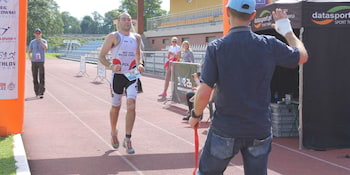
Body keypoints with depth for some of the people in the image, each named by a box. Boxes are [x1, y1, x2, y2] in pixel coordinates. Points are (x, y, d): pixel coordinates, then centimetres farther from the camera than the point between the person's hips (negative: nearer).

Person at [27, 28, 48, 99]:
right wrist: (30, 57, -8)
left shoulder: (44, 41, 3)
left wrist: (40, 41, -28)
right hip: (34, 61, 3)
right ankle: (37, 92, 16)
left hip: (41, 61, -3)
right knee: (35, 78, 6)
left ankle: (41, 93, -13)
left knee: (42, 78, -10)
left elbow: (46, 48, -17)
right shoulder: (32, 42, 11)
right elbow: (29, 51, 13)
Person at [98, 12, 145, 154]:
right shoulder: (113, 37, -3)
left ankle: (127, 139, -9)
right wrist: (111, 66, -23)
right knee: (115, 107, 10)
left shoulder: (136, 37, 10)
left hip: (132, 75, 2)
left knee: (131, 105, -14)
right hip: (117, 75, -2)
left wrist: (140, 64, 2)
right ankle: (113, 134, 35)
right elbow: (101, 56, -5)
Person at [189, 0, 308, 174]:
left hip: (225, 130, -2)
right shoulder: (269, 45, -6)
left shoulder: (216, 47, -11)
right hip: (260, 130, 2)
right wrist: (287, 30, 27)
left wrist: (195, 115, 4)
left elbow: (204, 92, -15)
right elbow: (302, 56, 12)